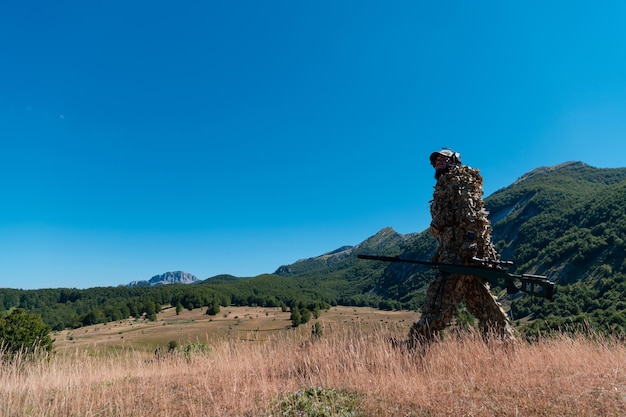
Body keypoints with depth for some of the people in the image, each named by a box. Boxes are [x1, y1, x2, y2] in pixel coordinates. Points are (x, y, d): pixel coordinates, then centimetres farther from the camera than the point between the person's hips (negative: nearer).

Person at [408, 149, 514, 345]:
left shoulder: (458, 179, -1)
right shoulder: (445, 184, 27)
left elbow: (472, 214, -15)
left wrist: (469, 244, -25)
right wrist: (440, 254, 22)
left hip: (461, 250, -10)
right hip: (454, 250, 10)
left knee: (440, 300, -11)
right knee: (481, 302, 11)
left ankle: (417, 343, -10)